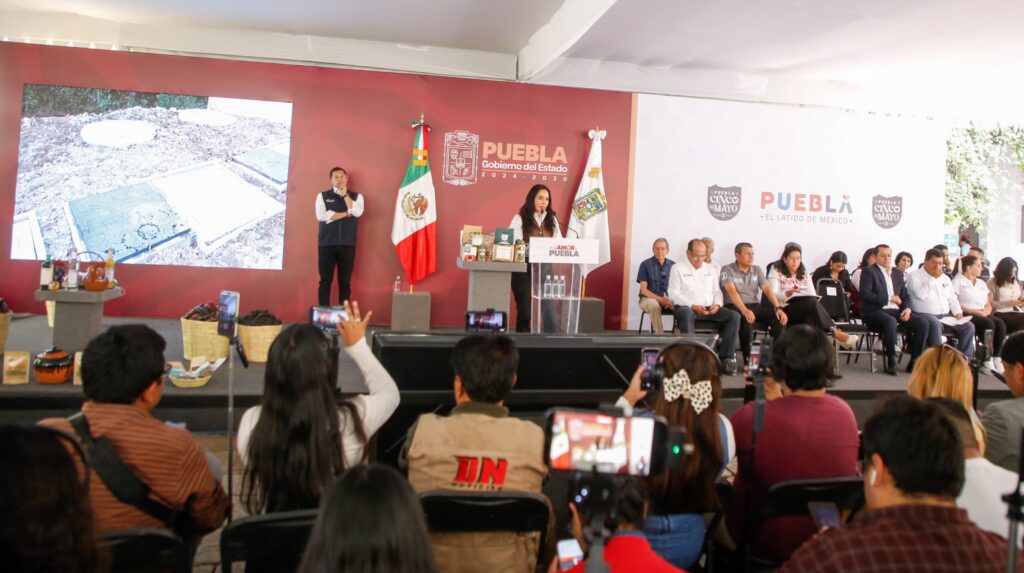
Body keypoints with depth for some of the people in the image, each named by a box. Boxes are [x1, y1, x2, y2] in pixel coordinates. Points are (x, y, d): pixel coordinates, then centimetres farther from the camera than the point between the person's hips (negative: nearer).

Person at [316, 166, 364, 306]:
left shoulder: (356, 196, 10)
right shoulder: (323, 196, 7)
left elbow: (357, 213, -9)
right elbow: (321, 216, -9)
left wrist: (345, 194, -7)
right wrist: (346, 214, -7)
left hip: (347, 245, 1)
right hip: (327, 244, -1)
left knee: (345, 281, 2)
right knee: (325, 280, -1)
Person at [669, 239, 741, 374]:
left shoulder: (710, 269, 21)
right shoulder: (678, 268, 5)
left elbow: (717, 291, 18)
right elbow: (674, 293, -5)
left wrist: (717, 304, -5)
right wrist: (693, 306, -18)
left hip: (710, 309, 5)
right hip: (688, 307, -5)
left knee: (734, 315, -18)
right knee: (686, 314, -41)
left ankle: (726, 357, -20)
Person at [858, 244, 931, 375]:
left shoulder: (898, 273, 21)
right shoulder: (869, 271, 0)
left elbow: (905, 295, 20)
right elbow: (865, 294, -13)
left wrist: (907, 308, -2)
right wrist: (889, 298, -12)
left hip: (896, 311, 7)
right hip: (875, 311, -6)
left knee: (922, 323, -15)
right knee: (890, 321, -38)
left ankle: (914, 362, -7)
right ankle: (891, 362, -25)